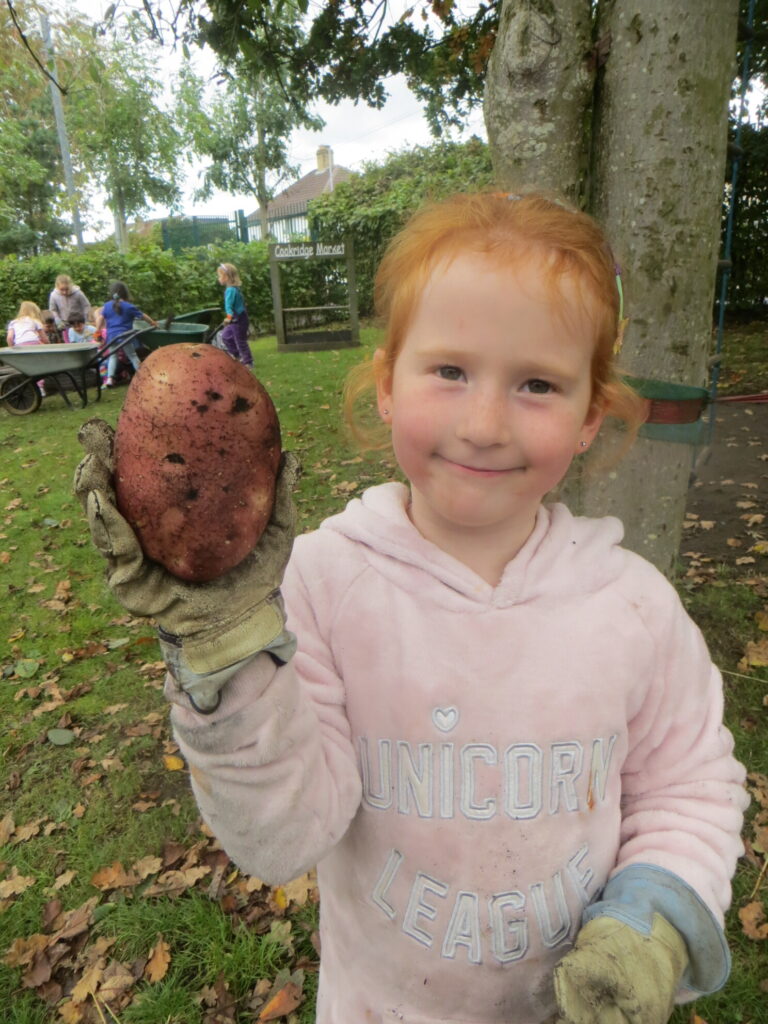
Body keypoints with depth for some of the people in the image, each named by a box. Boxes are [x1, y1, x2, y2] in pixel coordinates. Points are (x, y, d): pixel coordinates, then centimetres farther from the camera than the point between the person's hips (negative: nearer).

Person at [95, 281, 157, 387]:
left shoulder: (106, 306, 6)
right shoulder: (129, 307, -1)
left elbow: (100, 318, 3)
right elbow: (143, 316, 7)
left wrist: (97, 332, 9)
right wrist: (153, 323, 21)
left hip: (111, 336, 3)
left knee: (113, 356, 12)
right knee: (133, 356, 7)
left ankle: (110, 377, -1)